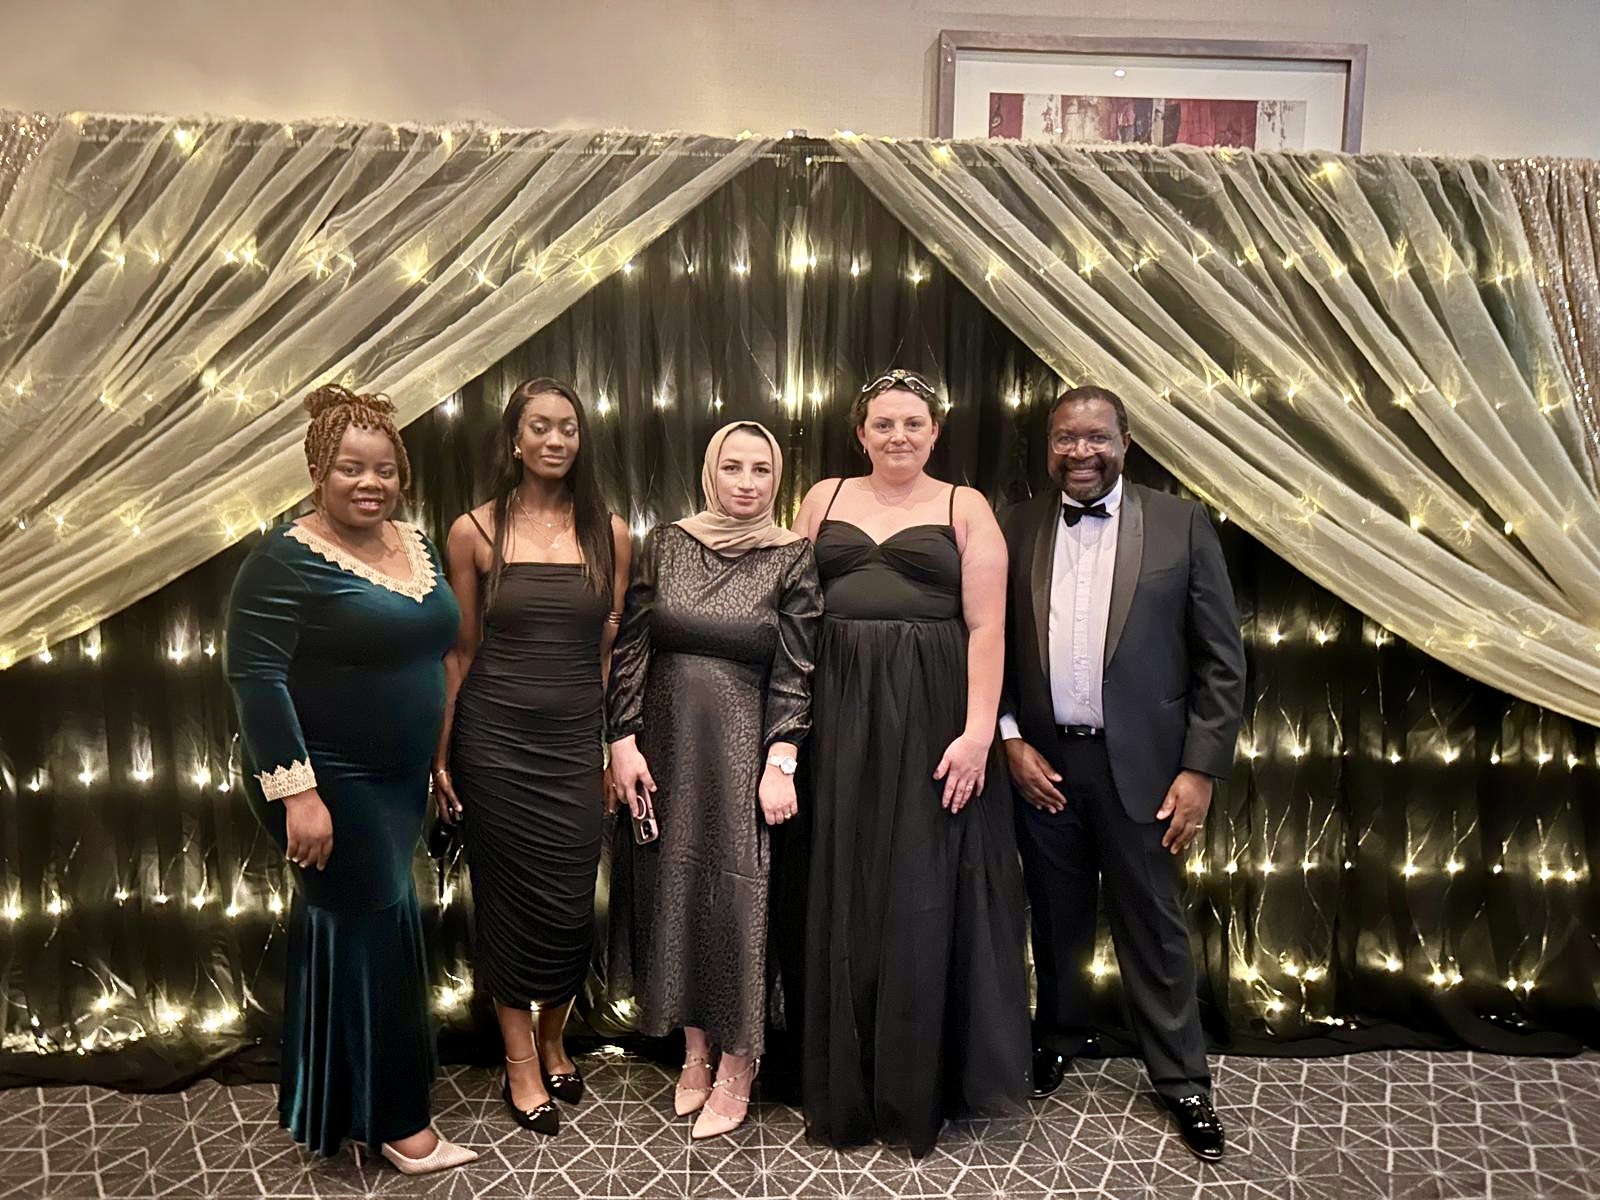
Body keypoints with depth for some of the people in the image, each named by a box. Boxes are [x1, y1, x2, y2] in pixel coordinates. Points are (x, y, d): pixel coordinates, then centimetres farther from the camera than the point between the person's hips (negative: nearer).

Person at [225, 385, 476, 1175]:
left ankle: (334, 1107, 34)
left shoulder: (417, 544, 7)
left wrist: (438, 762, 16)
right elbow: (255, 677, -19)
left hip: (398, 780, 7)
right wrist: (298, 792, -24)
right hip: (328, 782, -7)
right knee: (377, 933, -2)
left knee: (343, 930, 17)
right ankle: (396, 1121, 15)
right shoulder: (288, 560, -14)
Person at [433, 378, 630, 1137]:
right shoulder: (474, 532, -2)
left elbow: (612, 649, 6)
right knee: (509, 901, 9)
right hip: (495, 740, -1)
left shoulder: (608, 533, 2)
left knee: (571, 907, 6)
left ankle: (552, 1041, 34)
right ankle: (520, 1064, 28)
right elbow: (460, 651, 2)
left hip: (576, 742, 1)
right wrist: (440, 754, 1)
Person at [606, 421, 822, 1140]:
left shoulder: (793, 559, -4)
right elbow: (631, 647, 2)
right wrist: (623, 741, -3)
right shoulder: (666, 544, 2)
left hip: (743, 744, -3)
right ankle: (694, 1049, 31)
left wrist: (780, 765, -12)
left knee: (738, 892, 2)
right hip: (664, 740, 3)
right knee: (671, 885, 11)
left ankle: (736, 1067, 21)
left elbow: (794, 673, -6)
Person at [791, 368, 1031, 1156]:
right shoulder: (825, 499, 10)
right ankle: (845, 1088, 26)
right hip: (840, 712, 3)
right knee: (845, 897, 9)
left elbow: (986, 626, -5)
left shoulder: (965, 508, 2)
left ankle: (917, 1089, 24)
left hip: (931, 713, -2)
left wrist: (979, 731, -15)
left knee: (923, 897, 5)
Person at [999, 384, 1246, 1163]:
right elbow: (994, 647, 5)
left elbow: (1221, 661, -3)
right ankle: (1059, 1037, 39)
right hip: (1043, 761, 2)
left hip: (1139, 764, -2)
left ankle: (1181, 1078, 27)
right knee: (1056, 917, 17)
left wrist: (1200, 769, -8)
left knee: (1153, 926, 9)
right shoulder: (1017, 529, 2)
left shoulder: (1180, 525, -3)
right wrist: (1011, 741, -5)